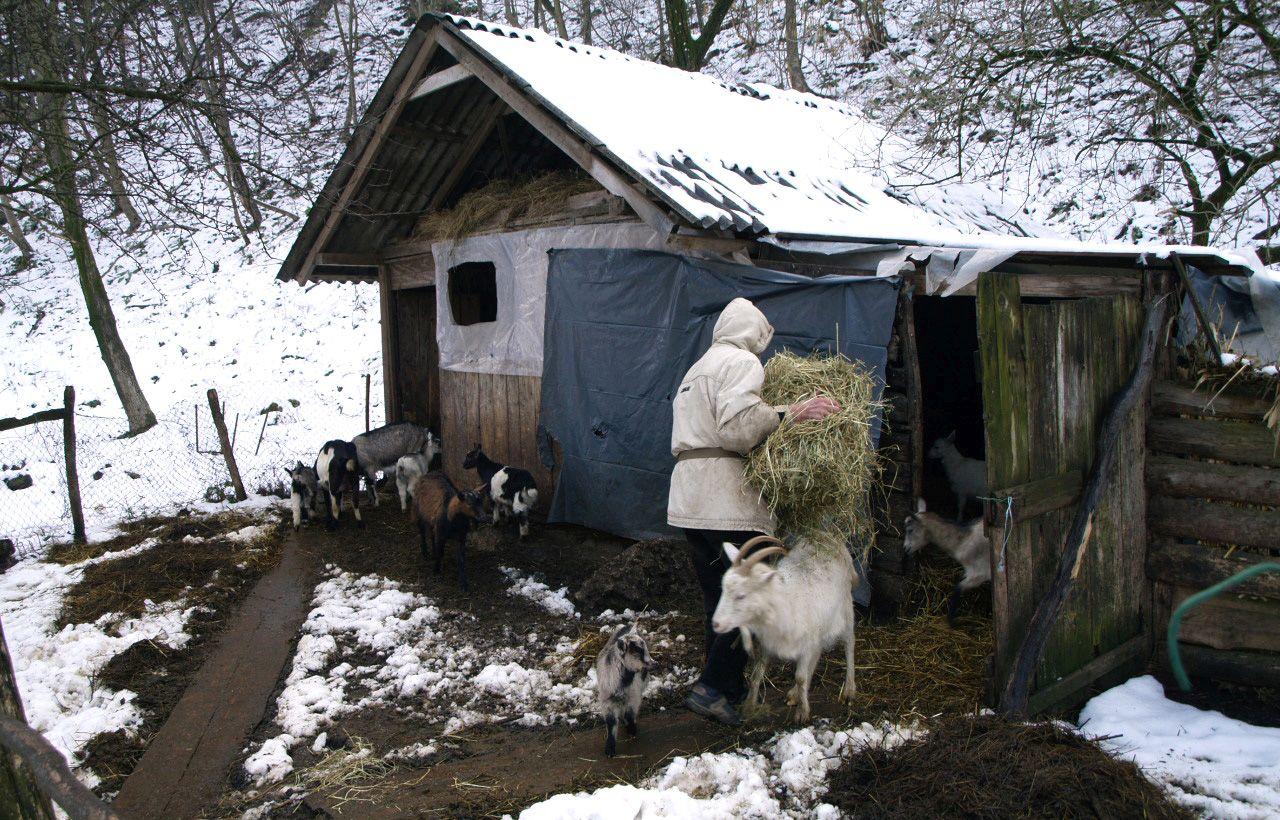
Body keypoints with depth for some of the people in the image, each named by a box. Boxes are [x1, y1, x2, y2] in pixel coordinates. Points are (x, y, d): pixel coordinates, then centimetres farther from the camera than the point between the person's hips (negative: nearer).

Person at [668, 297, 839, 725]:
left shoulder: (697, 369, 25)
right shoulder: (742, 361, -5)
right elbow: (737, 423, -20)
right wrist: (791, 414, -19)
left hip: (688, 498, 10)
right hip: (727, 499, -9)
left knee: (718, 597, 16)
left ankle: (730, 689, 24)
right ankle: (712, 688, -8)